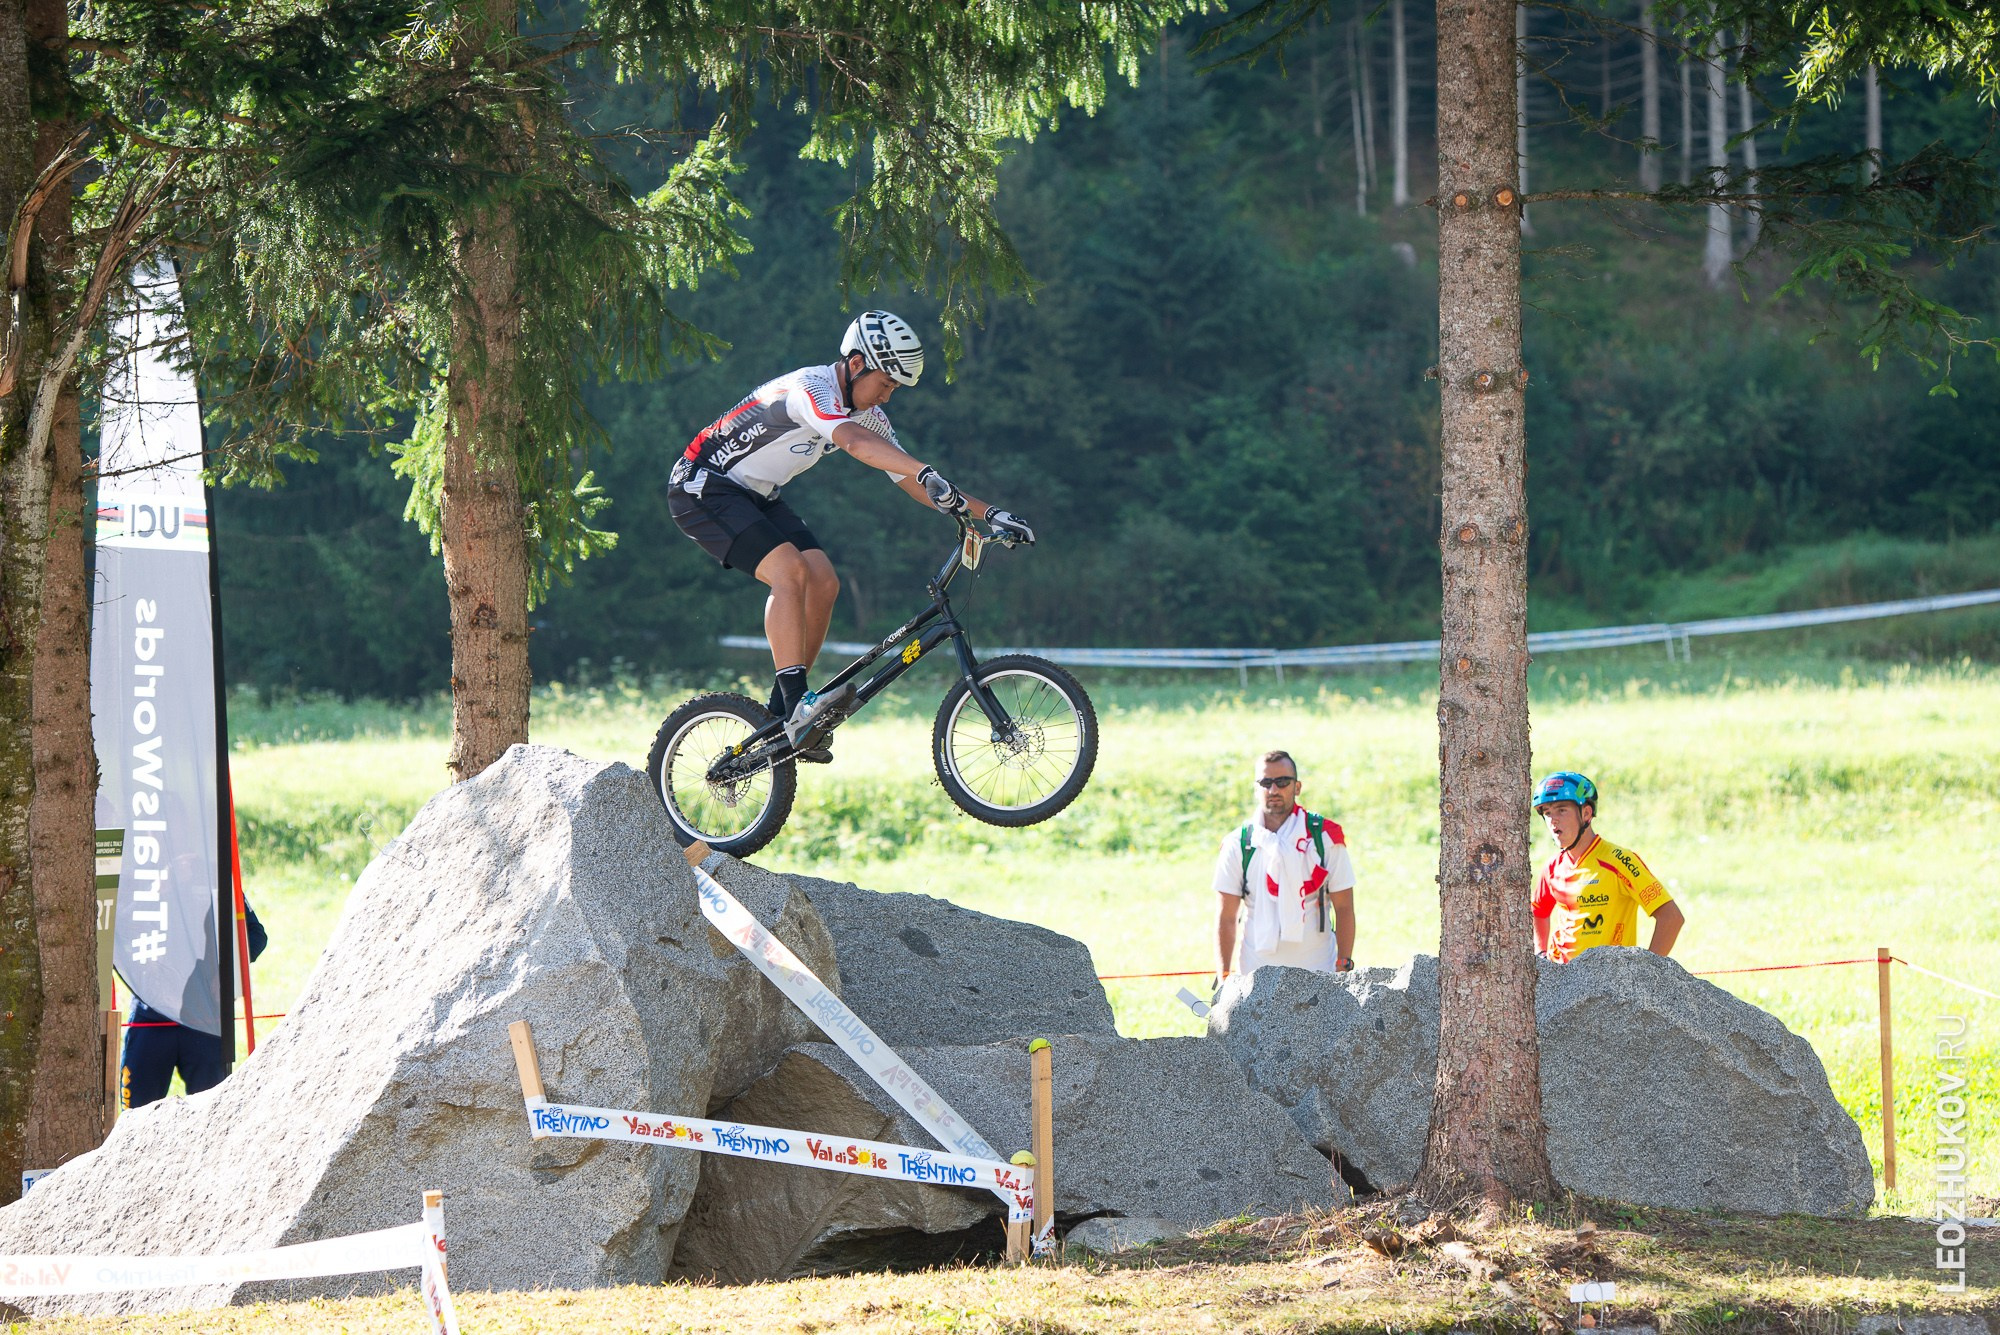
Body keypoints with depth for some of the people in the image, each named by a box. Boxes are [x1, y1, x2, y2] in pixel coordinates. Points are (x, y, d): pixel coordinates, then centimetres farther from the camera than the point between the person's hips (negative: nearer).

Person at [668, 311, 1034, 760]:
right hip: (702, 487, -9)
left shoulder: (867, 414, 2)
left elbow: (907, 479, 4)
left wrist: (987, 513, -7)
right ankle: (797, 704, -32)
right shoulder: (810, 388, -27)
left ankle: (781, 713, 0)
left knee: (823, 583, -7)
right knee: (790, 569, -27)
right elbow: (854, 441, -46)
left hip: (755, 496, 9)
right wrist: (929, 474, -58)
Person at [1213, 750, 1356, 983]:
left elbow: (1344, 908, 3)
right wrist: (1224, 978, -4)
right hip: (1257, 972, 1)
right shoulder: (1237, 845, 3)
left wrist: (1344, 966, -5)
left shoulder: (1325, 837, 1)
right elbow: (1226, 917, 3)